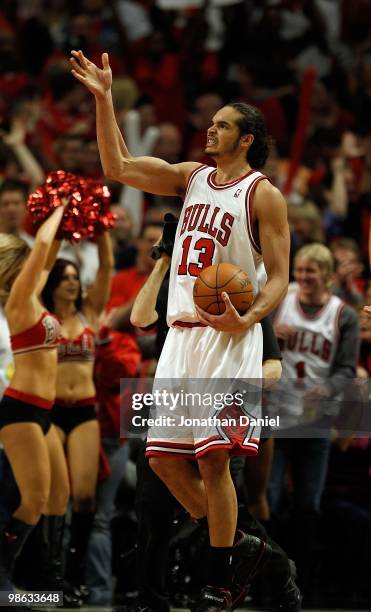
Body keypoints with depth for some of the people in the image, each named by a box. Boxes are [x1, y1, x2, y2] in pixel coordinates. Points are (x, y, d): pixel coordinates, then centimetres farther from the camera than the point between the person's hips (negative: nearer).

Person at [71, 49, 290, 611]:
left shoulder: (263, 195, -3)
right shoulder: (192, 178, 15)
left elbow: (279, 278, -6)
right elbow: (118, 167, 10)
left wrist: (247, 319, -24)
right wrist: (104, 100, 3)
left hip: (229, 338, -7)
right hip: (181, 334, 7)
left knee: (213, 459, -10)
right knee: (164, 457, 6)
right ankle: (221, 543, 21)